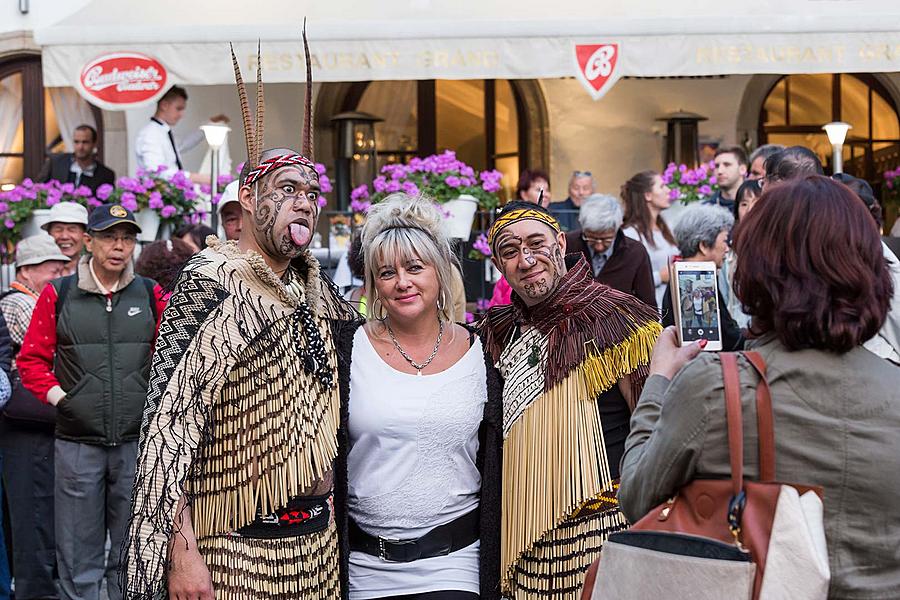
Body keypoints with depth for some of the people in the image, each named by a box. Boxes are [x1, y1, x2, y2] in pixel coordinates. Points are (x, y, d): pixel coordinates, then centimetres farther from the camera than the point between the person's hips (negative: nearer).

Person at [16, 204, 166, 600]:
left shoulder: (150, 294, 5)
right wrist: (56, 396, -7)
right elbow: (31, 358, 6)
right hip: (78, 444, -1)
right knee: (78, 559, 6)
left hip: (137, 442, 1)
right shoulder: (58, 295, 2)